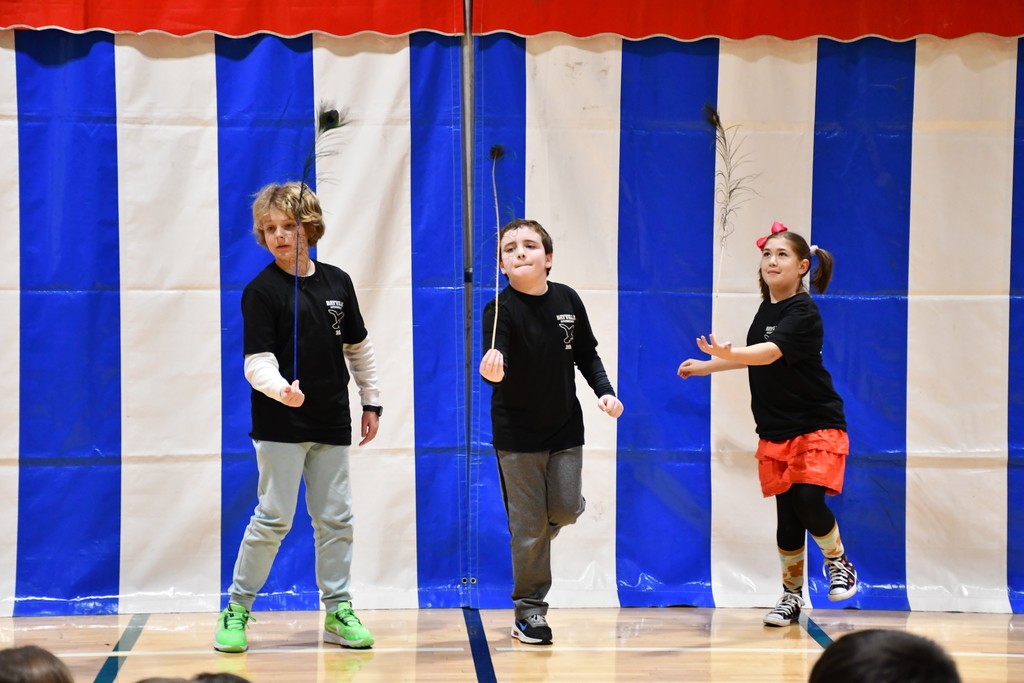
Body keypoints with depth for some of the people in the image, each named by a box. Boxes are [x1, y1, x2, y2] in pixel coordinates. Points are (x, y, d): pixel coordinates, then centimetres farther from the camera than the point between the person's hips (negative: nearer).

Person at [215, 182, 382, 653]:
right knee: (274, 517, -5)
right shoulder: (261, 291, -7)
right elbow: (257, 361, -14)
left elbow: (358, 347, 16)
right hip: (281, 424, -4)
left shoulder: (337, 282, 7)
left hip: (331, 423, 4)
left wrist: (371, 401, 16)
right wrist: (279, 388, -33)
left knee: (335, 518, 7)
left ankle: (337, 610, 16)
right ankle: (237, 608, 6)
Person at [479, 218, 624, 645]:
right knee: (529, 525, -1)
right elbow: (497, 365, -33)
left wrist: (604, 391, -4)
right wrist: (491, 371, -55)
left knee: (566, 509, 3)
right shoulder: (501, 310, -17)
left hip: (565, 427, 4)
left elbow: (586, 354, 10)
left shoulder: (567, 300, -3)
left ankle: (539, 527, 38)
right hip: (517, 433, -4)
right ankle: (529, 610, 12)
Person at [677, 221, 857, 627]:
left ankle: (838, 563, 6)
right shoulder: (767, 307, 8)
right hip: (776, 431, 6)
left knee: (808, 500, -22)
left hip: (817, 425, -6)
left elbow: (770, 352, -32)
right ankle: (791, 596, 18)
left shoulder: (803, 312, -15)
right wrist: (706, 366, 29)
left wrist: (727, 354, -49)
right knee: (786, 514, 4)